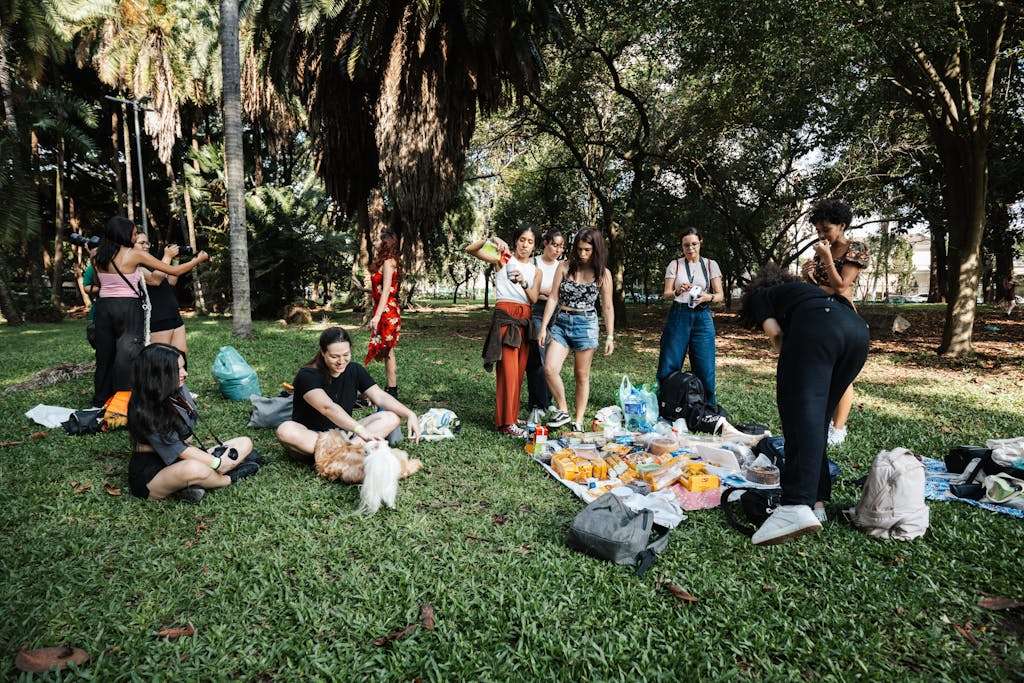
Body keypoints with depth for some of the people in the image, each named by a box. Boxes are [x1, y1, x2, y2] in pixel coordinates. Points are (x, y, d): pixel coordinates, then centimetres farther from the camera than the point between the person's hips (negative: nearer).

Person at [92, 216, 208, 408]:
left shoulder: (99, 257, 7)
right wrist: (198, 259, 8)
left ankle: (101, 400, 24)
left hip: (103, 306, 6)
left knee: (105, 355, 15)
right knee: (127, 355, 0)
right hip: (128, 308, -6)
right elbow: (174, 271, -5)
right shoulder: (135, 254, -7)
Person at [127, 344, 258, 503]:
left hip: (180, 461, 8)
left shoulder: (179, 390, 0)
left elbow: (186, 440, 1)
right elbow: (176, 449, -21)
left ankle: (191, 486, -16)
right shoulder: (144, 411, -21)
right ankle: (229, 479, -7)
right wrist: (216, 463, -19)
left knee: (245, 443, 1)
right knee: (193, 469, -41)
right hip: (149, 473, -8)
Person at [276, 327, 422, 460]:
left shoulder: (355, 370, 0)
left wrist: (409, 414, -22)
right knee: (285, 430, -38)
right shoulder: (307, 375, -17)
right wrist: (361, 430, -45)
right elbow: (327, 407, -32)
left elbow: (381, 397, -6)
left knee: (392, 418, -14)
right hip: (309, 435, -4)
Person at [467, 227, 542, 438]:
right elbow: (470, 250, -4)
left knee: (519, 371, 8)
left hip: (525, 318, 6)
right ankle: (507, 423, -10)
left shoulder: (535, 271, 16)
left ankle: (511, 414, 19)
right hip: (505, 314, -6)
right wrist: (490, 240, -19)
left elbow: (534, 298, 0)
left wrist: (523, 282, -18)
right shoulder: (503, 259, 5)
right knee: (509, 370, -13)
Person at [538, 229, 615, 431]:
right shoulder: (565, 267, 1)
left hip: (586, 324, -1)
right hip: (561, 322, 2)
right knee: (550, 369, -13)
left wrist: (610, 336, 1)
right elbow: (553, 298, 1)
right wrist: (543, 327, -4)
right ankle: (563, 411, 7)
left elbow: (607, 307, 4)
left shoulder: (603, 274, -1)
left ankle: (578, 421, 16)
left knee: (582, 375, 5)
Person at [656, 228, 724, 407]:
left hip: (702, 317, 0)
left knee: (705, 367, -1)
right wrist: (677, 292, -23)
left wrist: (709, 297, -20)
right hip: (678, 316, 0)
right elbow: (666, 294, 0)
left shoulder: (710, 264, 7)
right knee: (668, 367, -1)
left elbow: (720, 295, 2)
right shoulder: (675, 265, 6)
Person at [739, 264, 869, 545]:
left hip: (817, 328, -7)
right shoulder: (804, 288, 44)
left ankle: (796, 506, -34)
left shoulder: (759, 296, 27)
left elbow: (773, 330, 7)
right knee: (818, 417, 13)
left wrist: (787, 361, 22)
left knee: (801, 411, -18)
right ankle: (816, 502, 8)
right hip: (857, 330, 7)